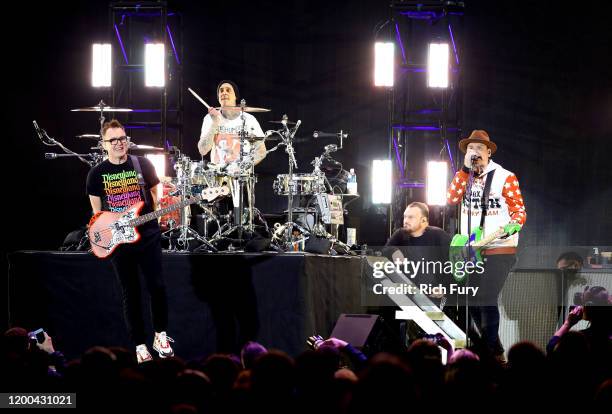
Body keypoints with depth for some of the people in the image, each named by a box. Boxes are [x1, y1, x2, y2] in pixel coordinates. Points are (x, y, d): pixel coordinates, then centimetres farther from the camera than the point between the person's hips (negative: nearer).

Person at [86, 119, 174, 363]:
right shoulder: (97, 174, 1)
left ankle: (160, 336, 13)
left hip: (147, 236, 0)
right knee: (131, 294, 4)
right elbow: (97, 211, 7)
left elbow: (156, 194, 11)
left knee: (157, 286, -5)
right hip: (117, 241, 0)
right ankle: (140, 345, 10)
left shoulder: (142, 165, 1)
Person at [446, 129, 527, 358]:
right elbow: (451, 199, -4)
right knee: (471, 301, 8)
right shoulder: (465, 177, 12)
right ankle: (493, 349, 23)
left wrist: (513, 225, -27)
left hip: (499, 252, -6)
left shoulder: (504, 177, -5)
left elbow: (519, 210, -5)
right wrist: (465, 169, -7)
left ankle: (494, 354, -9)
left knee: (486, 300, -16)